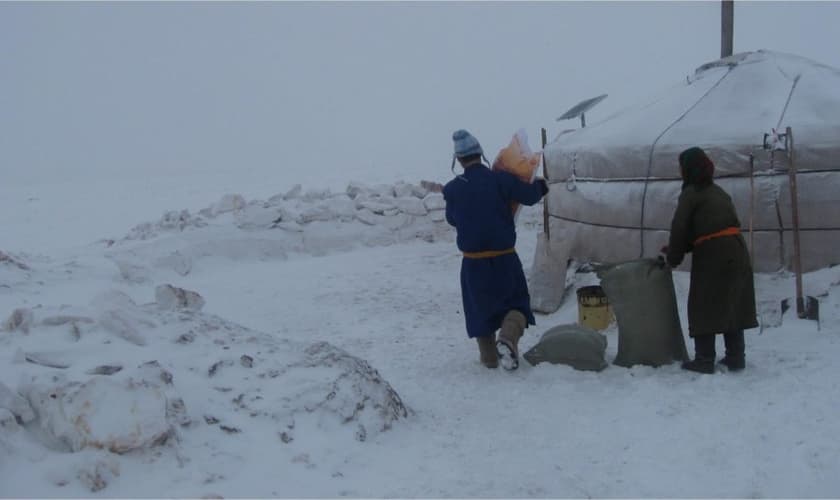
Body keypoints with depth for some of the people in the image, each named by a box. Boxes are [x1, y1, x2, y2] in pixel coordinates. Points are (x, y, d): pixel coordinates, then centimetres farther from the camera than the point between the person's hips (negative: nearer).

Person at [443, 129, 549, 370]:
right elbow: (530, 195, -7)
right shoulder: (500, 179, -10)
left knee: (480, 307, 18)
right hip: (505, 257, -1)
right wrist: (541, 185, 14)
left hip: (473, 261, 1)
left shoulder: (453, 189, -4)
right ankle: (508, 337, -14)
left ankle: (488, 355, 21)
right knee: (516, 303, 12)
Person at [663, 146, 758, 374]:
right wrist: (678, 248, 19)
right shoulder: (718, 191, 19)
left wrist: (673, 257, 5)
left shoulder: (691, 193, -5)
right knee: (733, 305, 13)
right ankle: (735, 357, 18)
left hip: (712, 255, -7)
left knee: (704, 307, 2)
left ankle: (705, 359, 3)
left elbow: (680, 227, -7)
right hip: (737, 251, 7)